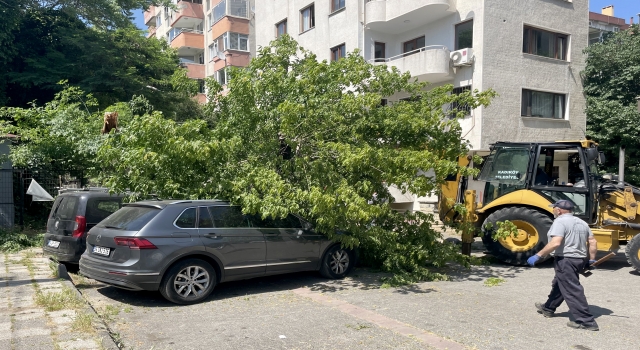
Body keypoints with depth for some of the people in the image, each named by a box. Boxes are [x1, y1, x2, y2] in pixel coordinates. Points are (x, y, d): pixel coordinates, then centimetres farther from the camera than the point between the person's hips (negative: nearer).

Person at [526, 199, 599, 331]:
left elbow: (555, 243, -26)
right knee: (559, 284, 23)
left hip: (565, 260, -10)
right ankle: (548, 308, 38)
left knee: (572, 290, -5)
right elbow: (593, 242, 13)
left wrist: (538, 255, -22)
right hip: (580, 260, 10)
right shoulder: (581, 223, 13)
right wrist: (592, 260, 21)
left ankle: (586, 321, -4)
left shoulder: (560, 221, -14)